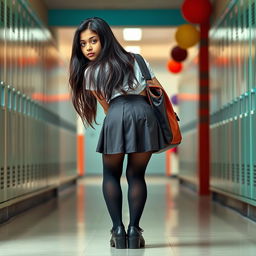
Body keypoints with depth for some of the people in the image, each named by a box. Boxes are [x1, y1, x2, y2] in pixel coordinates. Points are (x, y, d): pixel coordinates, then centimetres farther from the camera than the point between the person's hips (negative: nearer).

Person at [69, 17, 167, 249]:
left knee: (111, 175, 15)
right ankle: (134, 229, 1)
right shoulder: (136, 60, 24)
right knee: (136, 175, 12)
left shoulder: (89, 73, 17)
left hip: (116, 115, -2)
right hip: (144, 112, 2)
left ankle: (118, 229, 5)